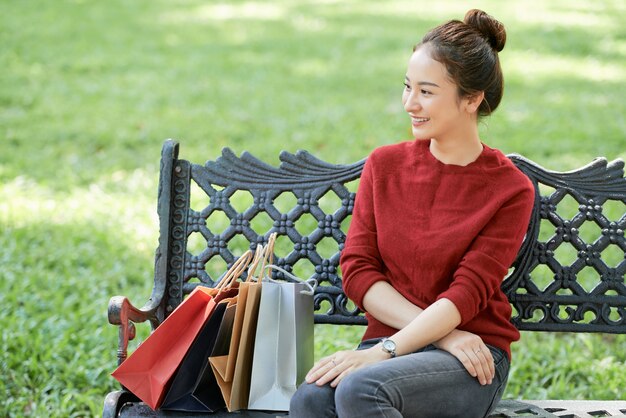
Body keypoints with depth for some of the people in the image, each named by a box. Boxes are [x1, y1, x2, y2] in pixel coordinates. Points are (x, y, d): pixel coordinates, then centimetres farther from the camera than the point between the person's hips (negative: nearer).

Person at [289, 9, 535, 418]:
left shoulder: (510, 189, -1)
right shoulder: (384, 165, 10)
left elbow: (468, 294, -10)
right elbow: (357, 270, 2)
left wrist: (381, 352, -21)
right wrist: (441, 334, -11)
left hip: (471, 362, -3)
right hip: (390, 341, 3)